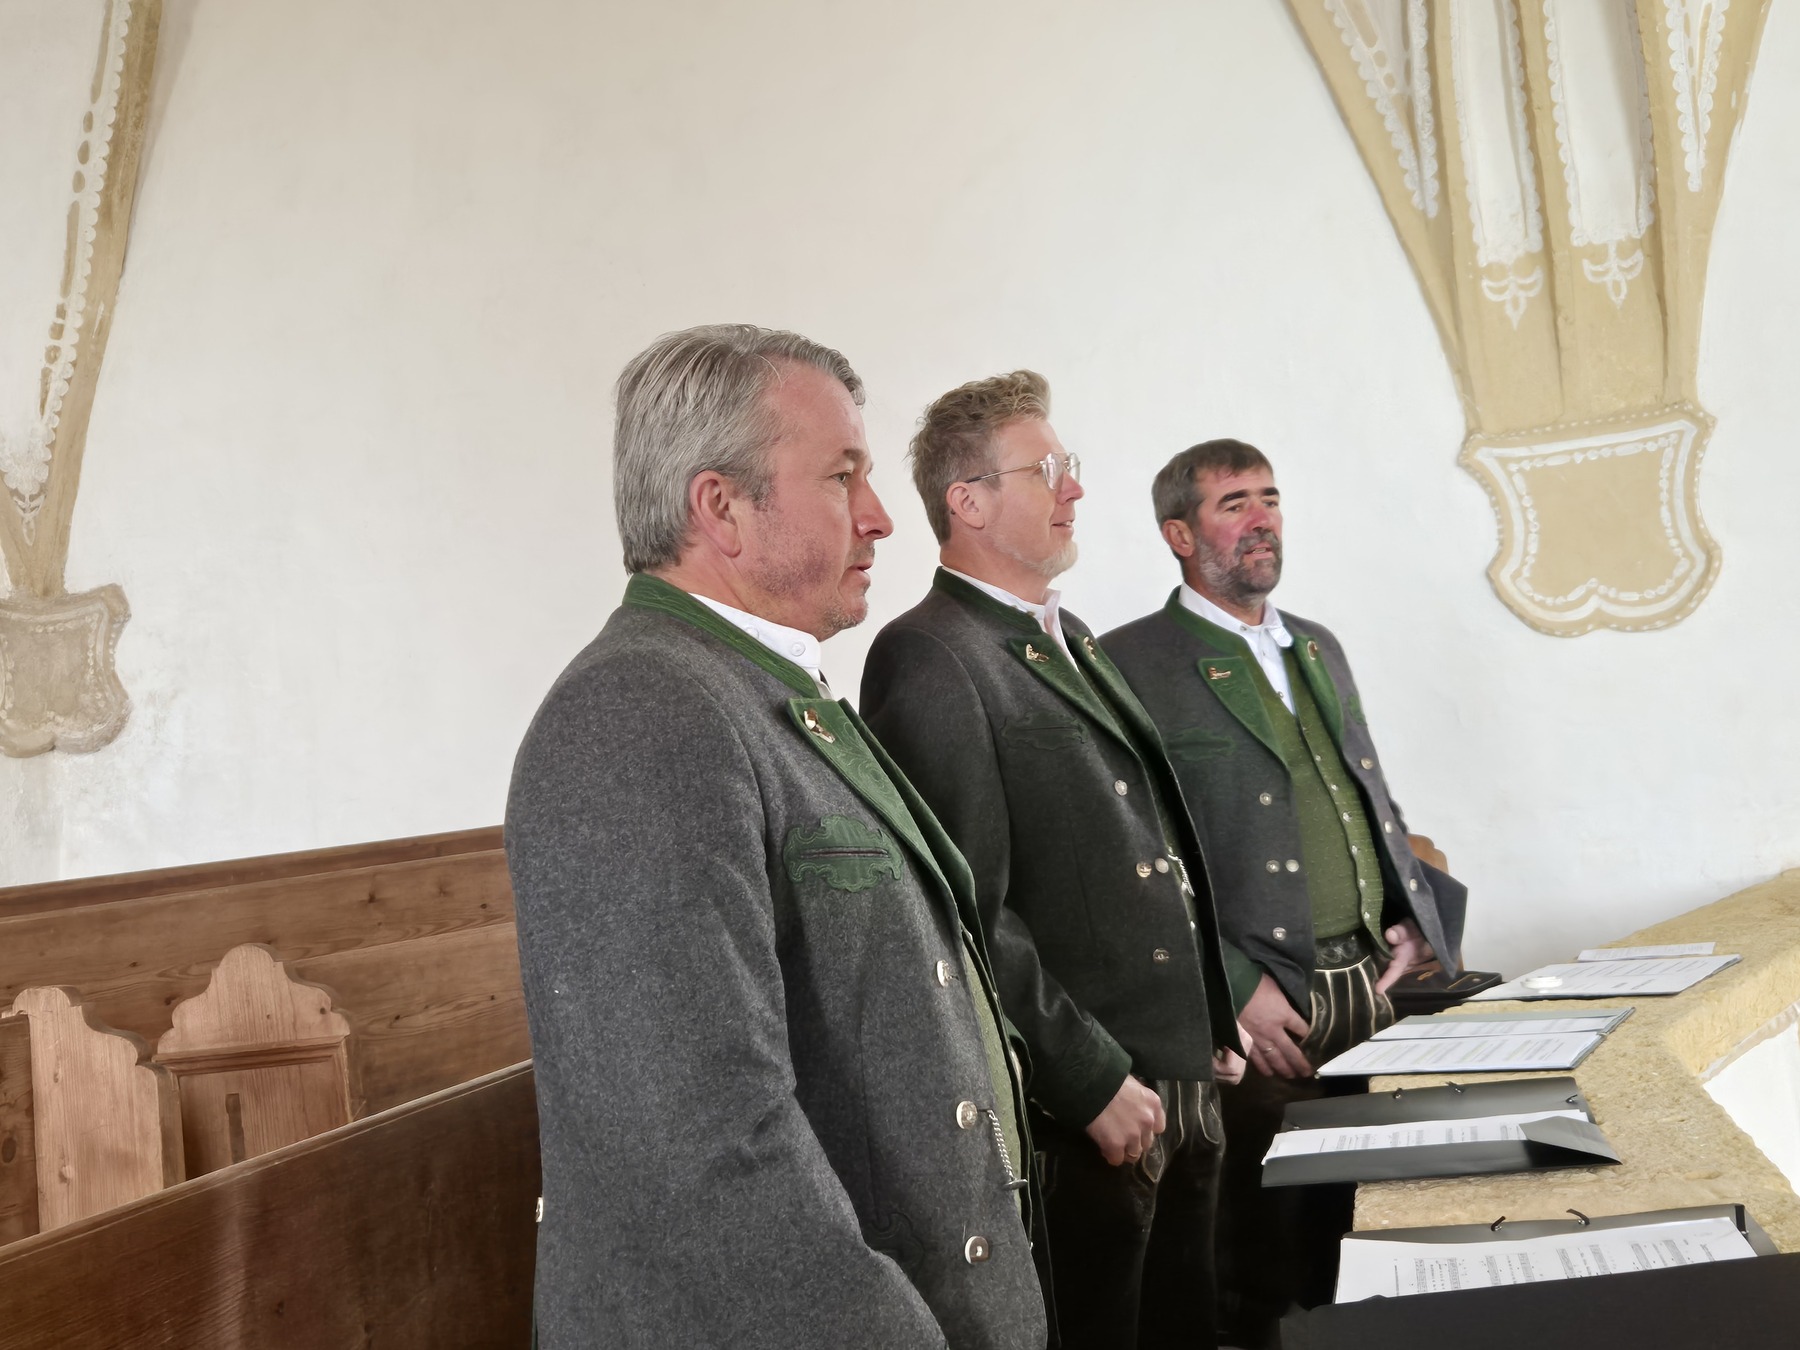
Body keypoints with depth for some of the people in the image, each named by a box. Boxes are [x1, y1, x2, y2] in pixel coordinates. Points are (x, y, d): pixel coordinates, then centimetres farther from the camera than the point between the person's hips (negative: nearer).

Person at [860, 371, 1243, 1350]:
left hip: (1182, 1081, 8)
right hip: (1080, 1114, -8)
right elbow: (970, 910, -20)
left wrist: (1211, 1032, 17)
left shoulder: (1068, 638, 15)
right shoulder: (928, 656, -14)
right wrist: (1094, 1083, -17)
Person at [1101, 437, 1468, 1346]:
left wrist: (1412, 917, 9)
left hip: (1373, 990, 7)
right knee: (1264, 1276, 4)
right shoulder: (1133, 663, -7)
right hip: (1262, 1012, -6)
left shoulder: (1319, 648, 17)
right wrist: (1235, 987, -16)